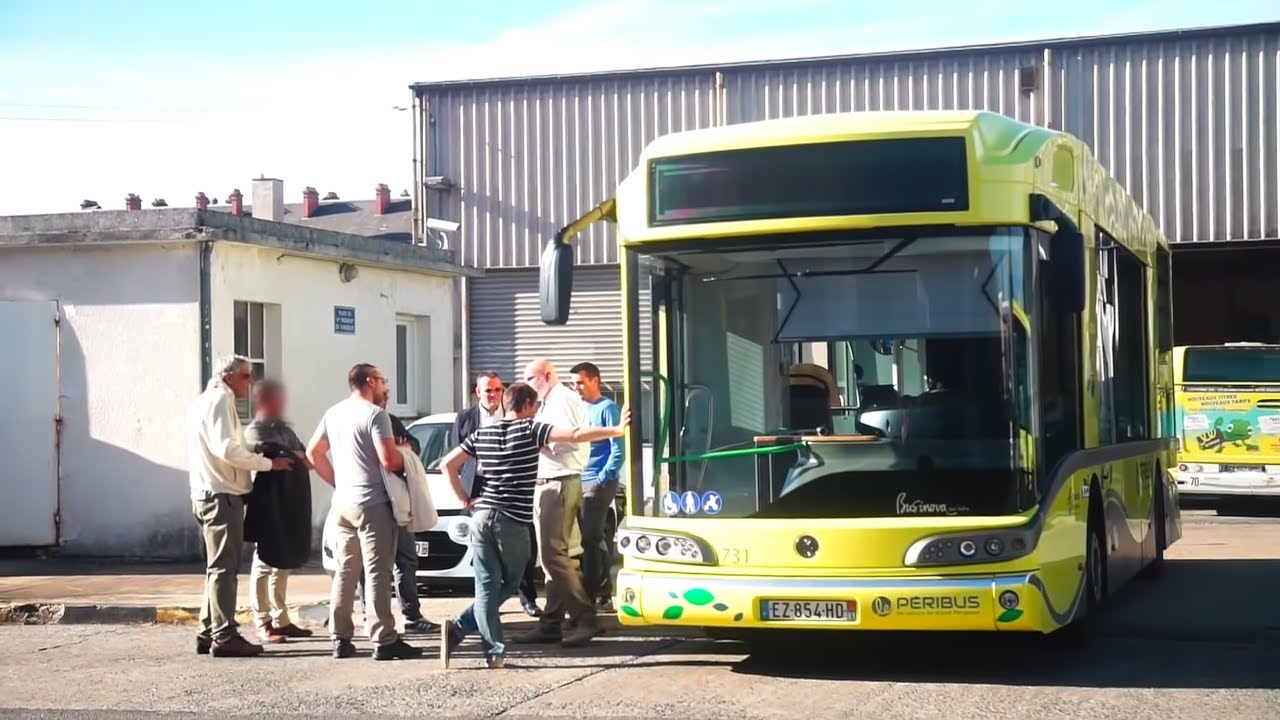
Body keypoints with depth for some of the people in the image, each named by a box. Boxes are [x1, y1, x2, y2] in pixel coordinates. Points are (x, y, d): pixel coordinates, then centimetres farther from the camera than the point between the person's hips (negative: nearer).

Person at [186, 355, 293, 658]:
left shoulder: (204, 401, 21)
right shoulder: (220, 400, -10)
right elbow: (228, 449, -21)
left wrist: (255, 454, 11)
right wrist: (269, 463, -16)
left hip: (210, 495, 10)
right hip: (222, 496, -10)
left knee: (219, 567, 15)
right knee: (224, 567, -8)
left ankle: (208, 634, 18)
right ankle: (224, 636, -7)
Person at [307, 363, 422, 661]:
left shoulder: (333, 414, 12)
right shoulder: (375, 414, -12)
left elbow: (313, 453, 17)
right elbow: (389, 459, -20)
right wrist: (406, 459, 0)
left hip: (342, 503, 8)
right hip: (372, 503, -8)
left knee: (345, 571, 12)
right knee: (377, 573, -7)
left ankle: (341, 639, 14)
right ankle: (384, 641, -7)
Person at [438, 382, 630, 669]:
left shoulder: (482, 434, 11)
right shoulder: (531, 430, -3)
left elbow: (447, 464, 11)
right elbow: (576, 435, -13)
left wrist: (465, 498, 16)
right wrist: (616, 430, -10)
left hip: (482, 517, 4)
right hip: (513, 522, -4)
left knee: (487, 585, 6)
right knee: (507, 585, 12)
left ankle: (494, 650, -5)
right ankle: (459, 628, 4)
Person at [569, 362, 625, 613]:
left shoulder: (607, 408, -6)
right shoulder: (581, 409, 16)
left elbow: (617, 449, -12)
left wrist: (603, 478, -15)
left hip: (599, 482, -8)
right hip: (580, 482, 8)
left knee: (590, 538, -8)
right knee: (593, 539, 9)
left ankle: (592, 596, -4)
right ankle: (602, 595, 14)